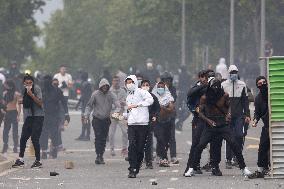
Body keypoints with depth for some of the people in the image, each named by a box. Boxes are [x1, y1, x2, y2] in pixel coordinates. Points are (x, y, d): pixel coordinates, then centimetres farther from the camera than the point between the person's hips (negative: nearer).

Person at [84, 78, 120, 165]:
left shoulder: (110, 95, 0)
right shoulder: (95, 94, -3)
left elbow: (117, 104, -8)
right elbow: (89, 106, 4)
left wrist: (117, 111, -29)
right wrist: (86, 115, -5)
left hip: (106, 119, 2)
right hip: (97, 119, -2)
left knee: (104, 138, 4)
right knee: (98, 137, -12)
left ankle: (101, 156, 13)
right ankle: (98, 155, -13)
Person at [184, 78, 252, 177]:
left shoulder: (224, 96, -2)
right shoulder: (205, 98, -3)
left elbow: (228, 106, 15)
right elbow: (200, 112, 3)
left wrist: (228, 114, -6)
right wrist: (207, 120, -14)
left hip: (223, 125, 0)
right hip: (210, 126, 0)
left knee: (234, 145, -11)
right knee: (200, 146, -12)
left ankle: (243, 168, -2)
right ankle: (191, 168, 0)